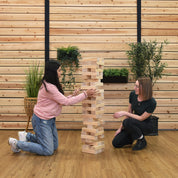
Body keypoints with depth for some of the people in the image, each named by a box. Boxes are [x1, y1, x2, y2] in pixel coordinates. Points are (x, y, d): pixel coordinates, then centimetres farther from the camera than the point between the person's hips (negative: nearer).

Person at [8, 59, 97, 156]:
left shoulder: (53, 85, 5)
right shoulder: (49, 88, -26)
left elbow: (62, 100, 8)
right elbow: (66, 102, -23)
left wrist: (73, 96, -5)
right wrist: (85, 94, -21)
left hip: (50, 120, 10)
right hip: (42, 121, -10)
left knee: (54, 146, 18)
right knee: (48, 151, -2)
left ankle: (27, 136, 24)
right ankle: (16, 143, 6)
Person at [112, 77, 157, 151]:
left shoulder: (152, 102, -27)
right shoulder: (132, 94, -11)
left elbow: (141, 118, -22)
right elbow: (129, 112, -1)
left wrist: (124, 113, -25)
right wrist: (120, 128, -2)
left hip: (146, 125, -5)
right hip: (134, 123, 5)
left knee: (127, 122, -36)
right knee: (116, 143, -8)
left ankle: (142, 140, -11)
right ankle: (134, 137, 16)